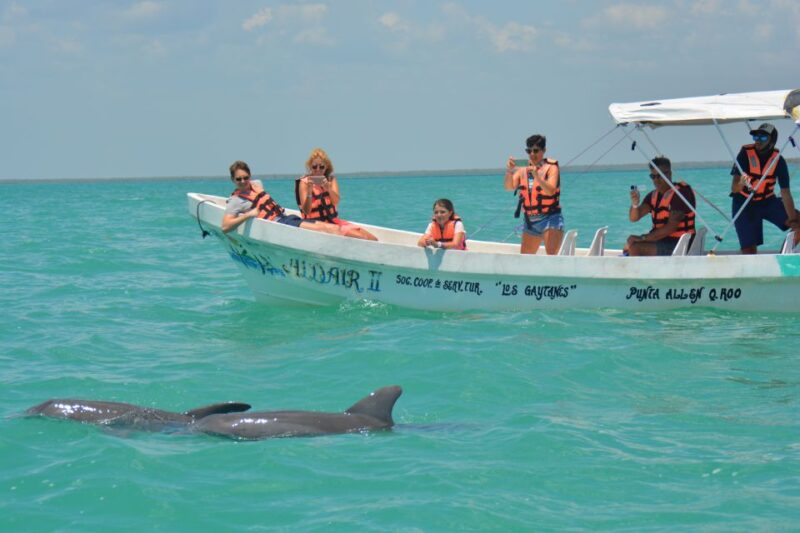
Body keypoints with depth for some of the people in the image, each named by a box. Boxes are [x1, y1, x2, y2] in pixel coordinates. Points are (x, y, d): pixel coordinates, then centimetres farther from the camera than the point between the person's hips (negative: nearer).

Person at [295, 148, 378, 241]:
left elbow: (336, 201, -11)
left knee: (372, 239, -11)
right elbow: (306, 211, -13)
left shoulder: (331, 179, 8)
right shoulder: (304, 182, -4)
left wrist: (329, 189, -32)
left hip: (333, 220, 5)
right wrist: (309, 192, -30)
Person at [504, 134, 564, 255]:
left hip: (550, 218, -6)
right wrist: (509, 171, -21)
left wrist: (537, 176, -33)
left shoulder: (551, 168, -4)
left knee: (551, 254, -21)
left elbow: (550, 190, -19)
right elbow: (509, 187, -3)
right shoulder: (523, 170, 9)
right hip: (530, 221, 6)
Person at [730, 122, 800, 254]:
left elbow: (785, 193, -20)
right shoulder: (746, 153, -19)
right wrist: (740, 184, -49)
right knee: (749, 251, -10)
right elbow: (734, 189, -24)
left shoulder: (778, 160, -15)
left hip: (768, 201, 2)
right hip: (744, 203, -2)